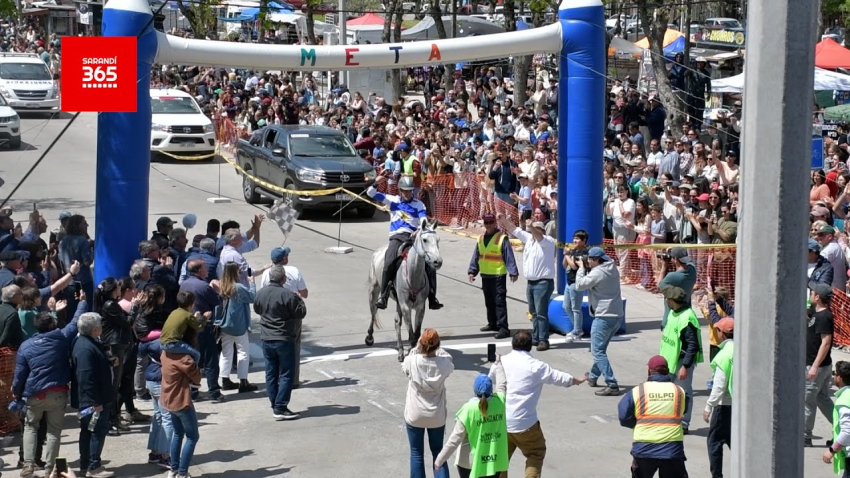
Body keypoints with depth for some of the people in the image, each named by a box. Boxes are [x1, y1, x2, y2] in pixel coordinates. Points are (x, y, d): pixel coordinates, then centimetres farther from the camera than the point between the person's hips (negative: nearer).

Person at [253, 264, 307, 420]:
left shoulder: (261, 293, 2)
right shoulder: (288, 295, -19)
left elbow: (257, 309, 18)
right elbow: (301, 313, -14)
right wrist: (299, 300, 3)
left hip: (266, 339, 6)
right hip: (284, 340, -6)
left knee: (271, 374, 11)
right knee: (286, 375, 0)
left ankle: (275, 407, 14)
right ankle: (280, 408, -5)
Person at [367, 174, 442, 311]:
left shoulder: (418, 204, 10)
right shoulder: (393, 201, 14)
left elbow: (424, 221, -3)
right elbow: (371, 193, 10)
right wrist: (376, 183, -11)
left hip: (414, 237, 1)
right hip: (397, 237, -1)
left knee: (429, 266, -12)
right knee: (389, 263, -26)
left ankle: (432, 298, -5)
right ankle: (383, 296, -20)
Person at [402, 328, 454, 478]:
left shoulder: (412, 362, -19)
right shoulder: (443, 364, -15)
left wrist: (416, 349, 6)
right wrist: (438, 349, 8)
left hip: (415, 415, -1)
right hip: (437, 416, 1)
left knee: (416, 454, 12)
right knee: (438, 452, 17)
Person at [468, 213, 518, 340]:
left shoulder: (502, 238, -9)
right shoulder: (481, 238, 10)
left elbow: (509, 256, -12)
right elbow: (476, 256, 16)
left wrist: (513, 272, -16)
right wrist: (472, 271, 12)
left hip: (498, 275, -7)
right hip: (485, 275, 7)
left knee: (500, 302, -10)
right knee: (489, 302, 17)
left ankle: (503, 328, -11)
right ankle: (492, 324, 31)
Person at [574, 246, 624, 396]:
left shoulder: (598, 272, -17)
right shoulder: (612, 269, 11)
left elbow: (579, 285, -14)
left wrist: (581, 268, -2)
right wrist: (587, 268, 6)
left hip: (604, 316, -10)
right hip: (617, 315, 10)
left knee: (598, 351, -8)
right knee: (600, 348, 25)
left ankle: (612, 385, -16)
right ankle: (593, 376, 41)